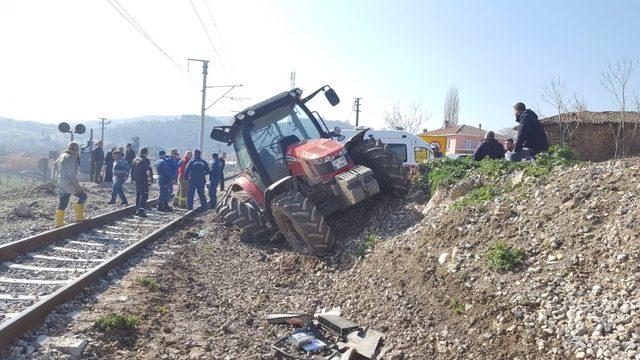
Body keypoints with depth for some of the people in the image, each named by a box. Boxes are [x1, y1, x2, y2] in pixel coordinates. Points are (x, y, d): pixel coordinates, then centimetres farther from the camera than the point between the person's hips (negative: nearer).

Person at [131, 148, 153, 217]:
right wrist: (151, 180, -8)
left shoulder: (134, 160, 13)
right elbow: (149, 171, -17)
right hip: (144, 181, -8)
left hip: (136, 181, 8)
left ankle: (138, 209, 24)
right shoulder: (146, 161, -14)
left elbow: (132, 171, 20)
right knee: (144, 195, -7)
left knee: (138, 195, 17)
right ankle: (141, 210, -17)